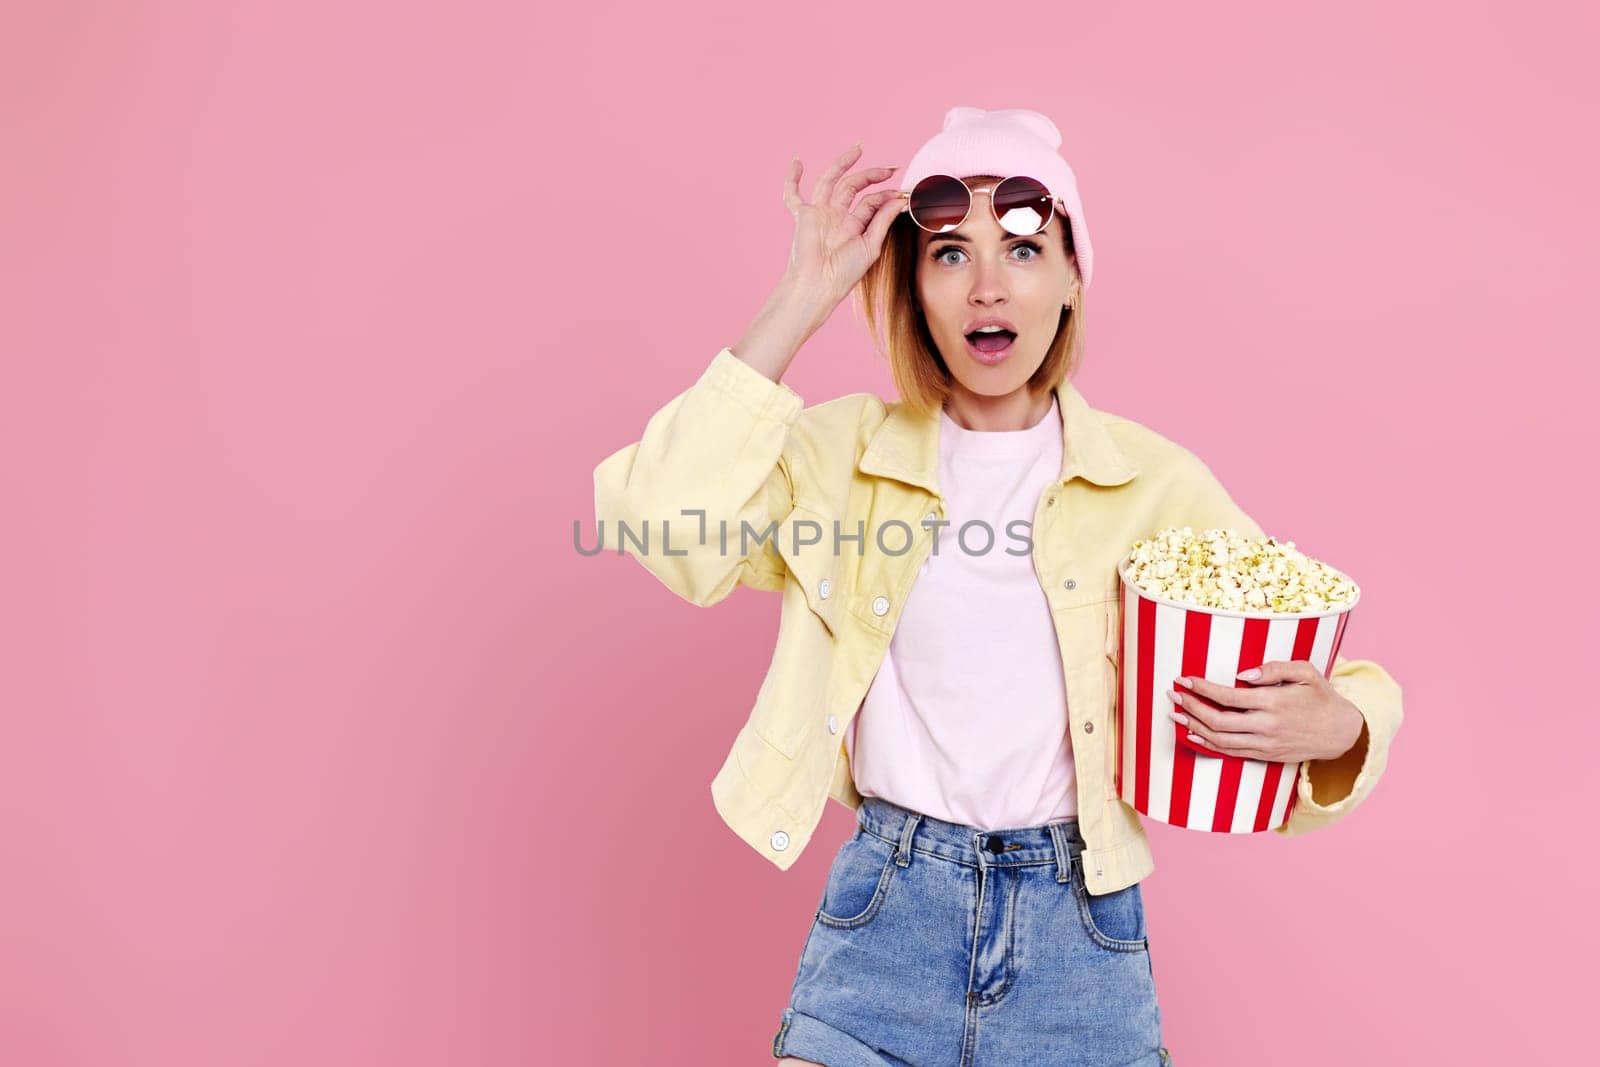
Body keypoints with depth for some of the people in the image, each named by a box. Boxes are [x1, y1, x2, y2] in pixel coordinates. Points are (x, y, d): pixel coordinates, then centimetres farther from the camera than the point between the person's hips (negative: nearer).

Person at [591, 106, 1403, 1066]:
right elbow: (664, 521, -21)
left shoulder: (1155, 484, -3)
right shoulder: (841, 451, -3)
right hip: (884, 914, 0)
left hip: (1082, 926, 1)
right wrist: (804, 297, -17)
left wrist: (1337, 727, -21)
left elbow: (1302, 681, 3)